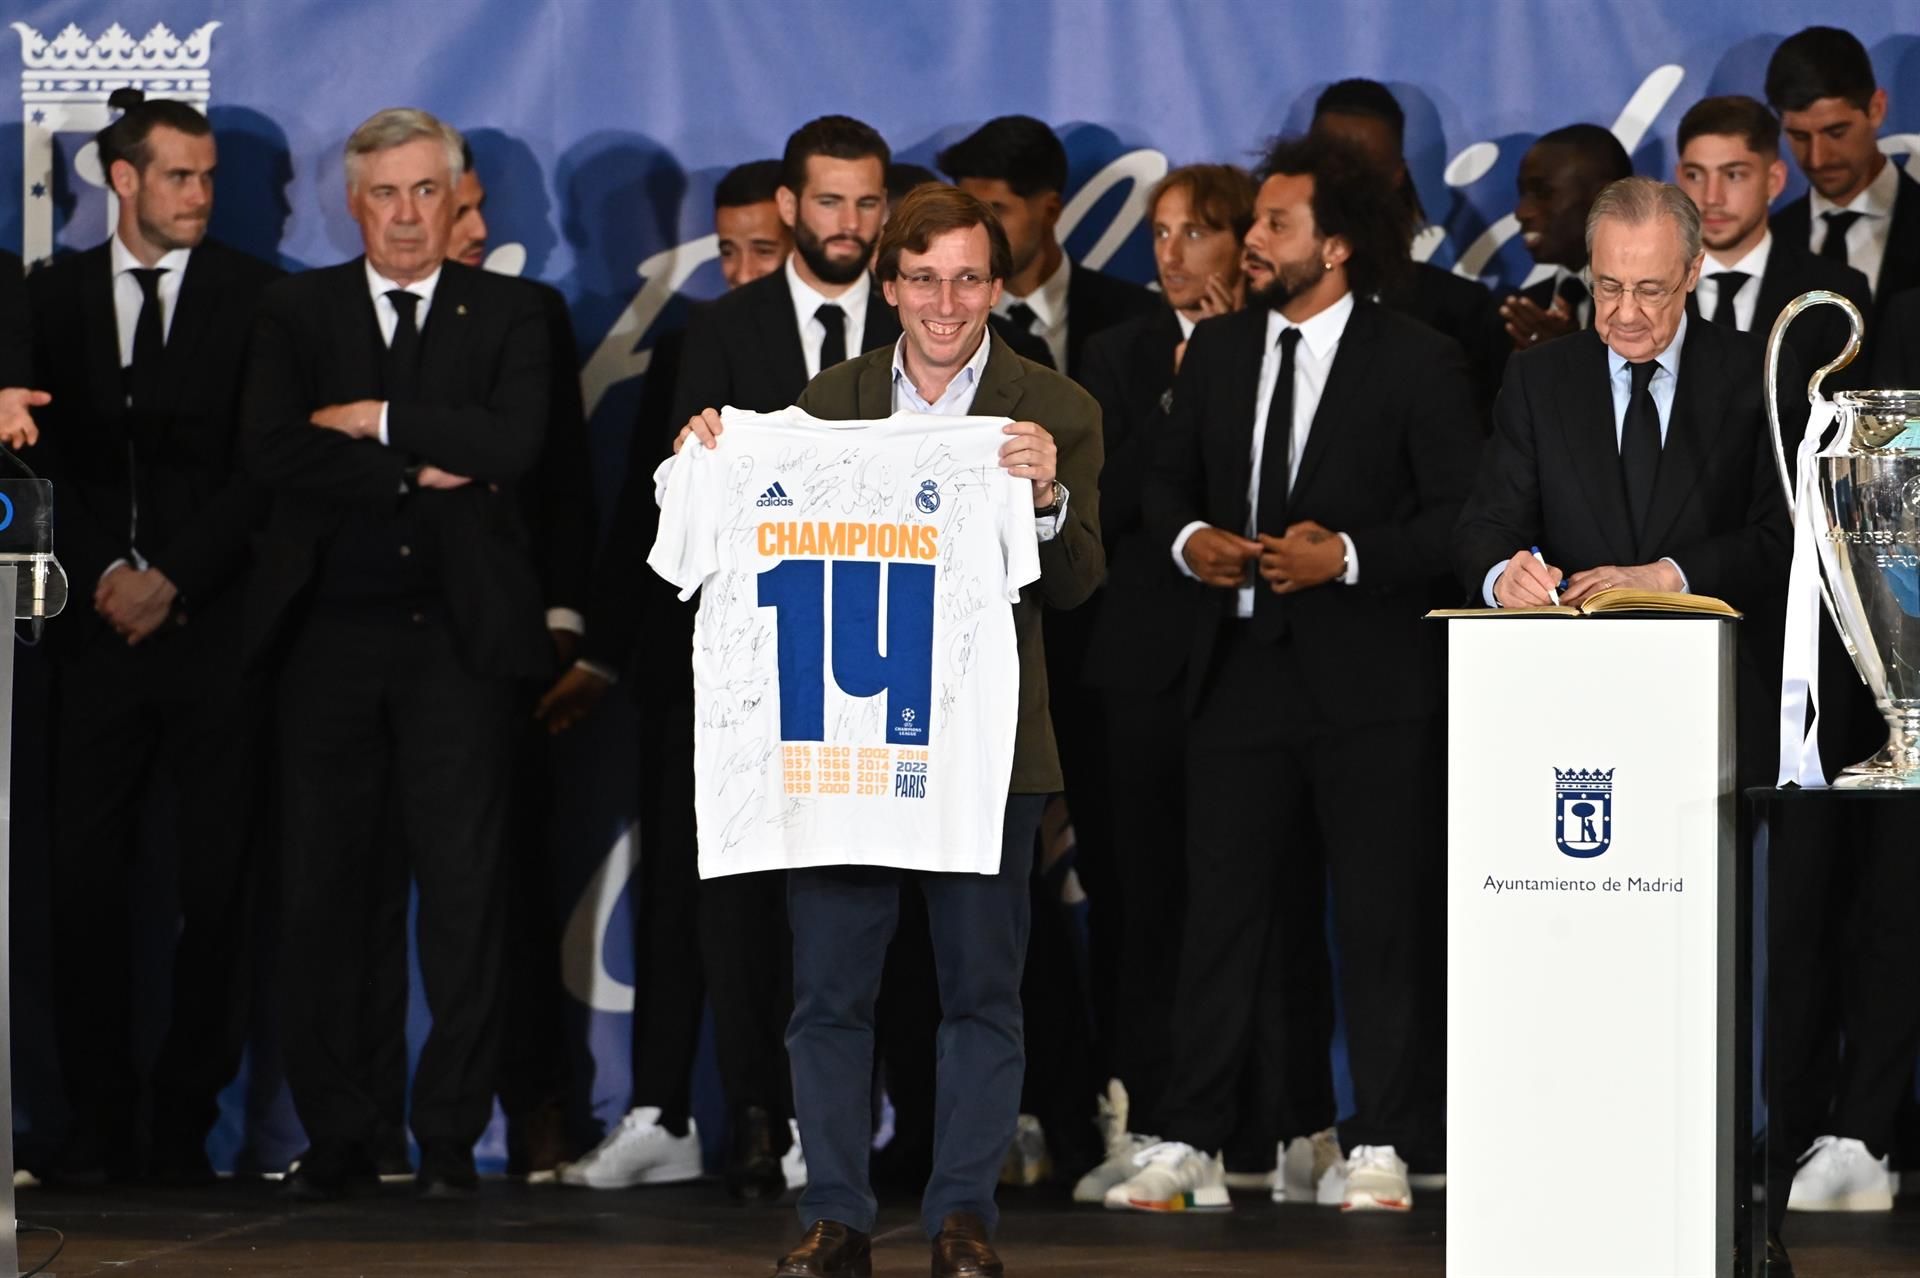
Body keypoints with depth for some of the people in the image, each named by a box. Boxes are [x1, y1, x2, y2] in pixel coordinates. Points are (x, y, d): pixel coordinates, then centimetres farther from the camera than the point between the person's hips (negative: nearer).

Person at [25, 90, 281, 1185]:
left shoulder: (255, 296, 4)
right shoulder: (55, 295, 12)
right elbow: (46, 453, 9)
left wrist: (172, 580, -7)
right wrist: (104, 575, -4)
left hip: (214, 628, -2)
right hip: (98, 625, 2)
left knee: (217, 882, -4)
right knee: (87, 878, -3)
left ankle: (188, 1122, 2)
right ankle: (100, 1123, 2)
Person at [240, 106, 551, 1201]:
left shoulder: (507, 313, 8)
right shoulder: (299, 312, 11)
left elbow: (515, 443, -9)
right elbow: (275, 451, -4)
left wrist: (376, 420, -9)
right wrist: (419, 472, -9)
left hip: (460, 629, -1)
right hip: (331, 630, 1)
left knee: (465, 883, -5)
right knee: (327, 886, 1)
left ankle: (452, 1138, 0)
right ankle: (337, 1138, 7)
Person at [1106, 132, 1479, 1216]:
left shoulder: (1419, 363, -3)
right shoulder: (1219, 352, 12)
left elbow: (1461, 516, -6)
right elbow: (1169, 482, 20)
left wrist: (1349, 555, -16)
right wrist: (1189, 540, -1)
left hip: (1370, 680, -4)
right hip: (1243, 669, 4)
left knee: (1382, 917, 1)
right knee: (1223, 910, 3)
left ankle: (1380, 1148, 7)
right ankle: (1192, 1146, 6)